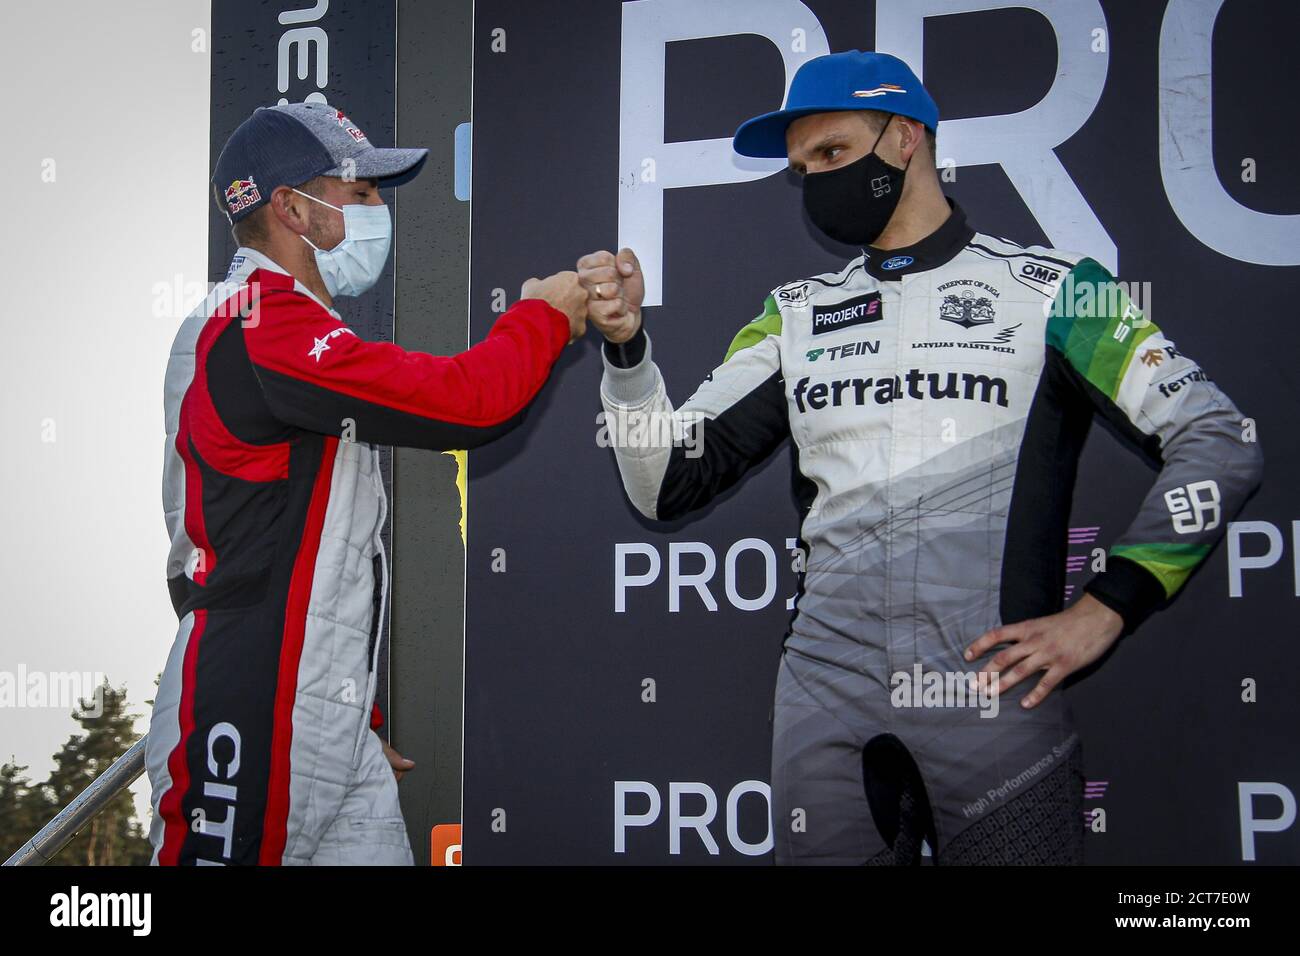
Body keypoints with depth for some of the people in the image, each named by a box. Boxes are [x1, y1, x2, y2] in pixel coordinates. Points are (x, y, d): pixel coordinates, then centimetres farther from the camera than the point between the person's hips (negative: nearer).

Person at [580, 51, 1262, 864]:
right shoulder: (796, 315, 14)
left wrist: (1102, 613, -6)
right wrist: (626, 343, -3)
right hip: (827, 693, 3)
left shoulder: (1047, 290, 3)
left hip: (993, 686, -3)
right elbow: (669, 484, 11)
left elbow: (1221, 444, -1)